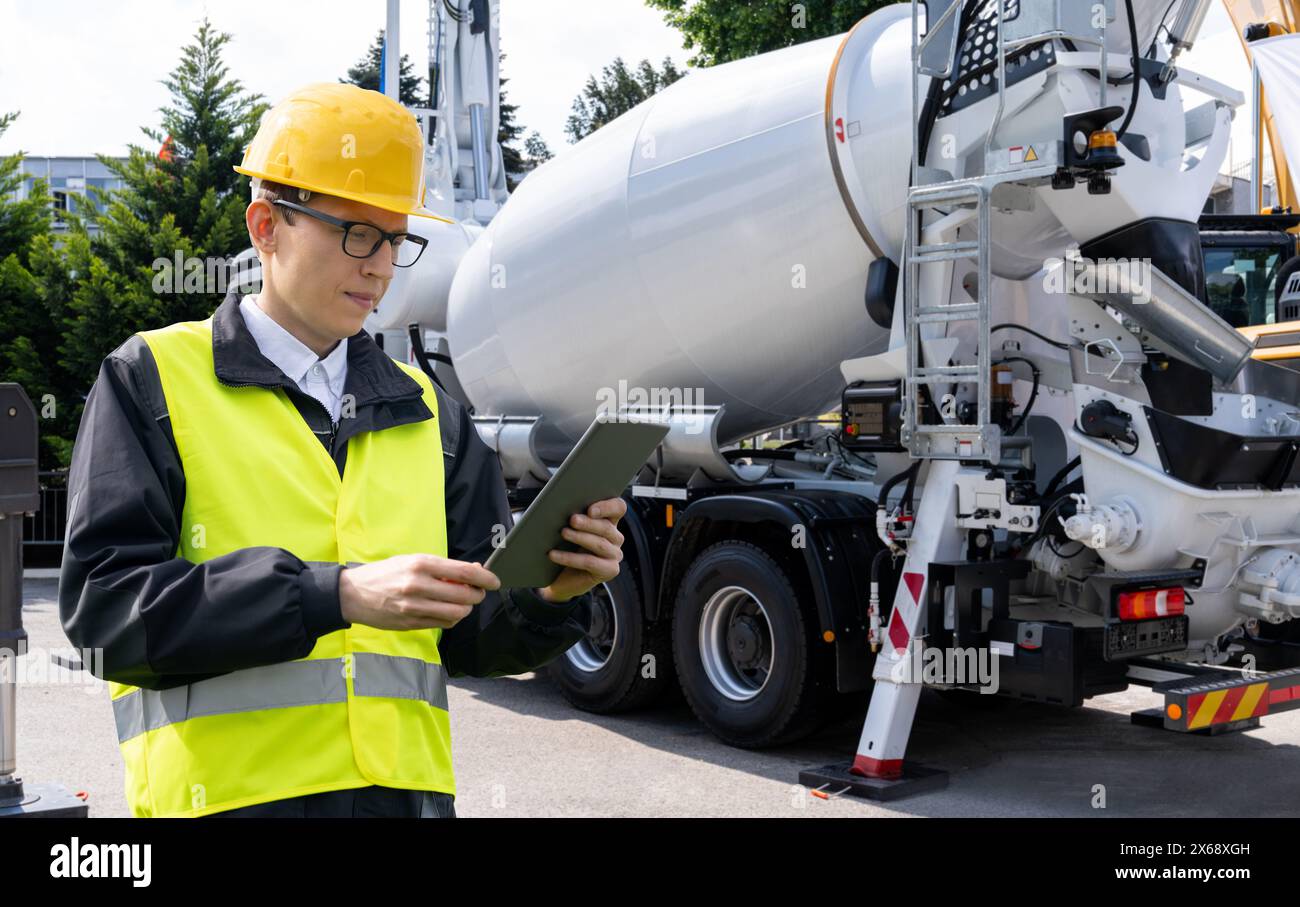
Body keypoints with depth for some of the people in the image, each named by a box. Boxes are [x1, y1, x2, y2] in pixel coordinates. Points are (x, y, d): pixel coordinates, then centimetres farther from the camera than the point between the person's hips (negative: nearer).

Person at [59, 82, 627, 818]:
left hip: (409, 787, 4)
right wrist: (338, 594, -20)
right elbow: (104, 601, -11)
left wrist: (549, 595, -11)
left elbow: (471, 634, 11)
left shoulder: (423, 409, 13)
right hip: (233, 791, -3)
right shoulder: (152, 380, 1)